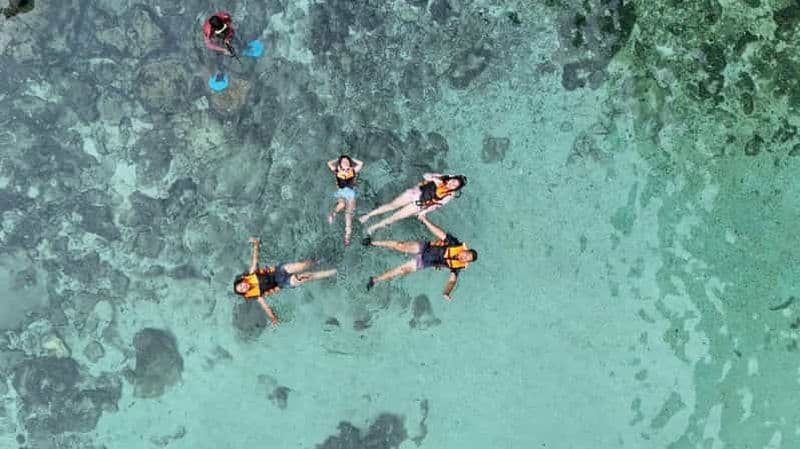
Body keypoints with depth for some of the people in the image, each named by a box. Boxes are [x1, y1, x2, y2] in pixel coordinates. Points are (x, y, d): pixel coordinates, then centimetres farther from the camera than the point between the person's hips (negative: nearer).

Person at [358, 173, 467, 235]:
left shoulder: (450, 195, -10)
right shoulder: (442, 178, -3)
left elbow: (437, 205, -11)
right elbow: (426, 175, 2)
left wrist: (425, 211, -17)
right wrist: (434, 180, -16)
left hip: (420, 204, -2)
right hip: (416, 192, 2)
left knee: (396, 216, -3)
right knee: (392, 205, 0)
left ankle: (375, 226, 11)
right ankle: (368, 215, 11)